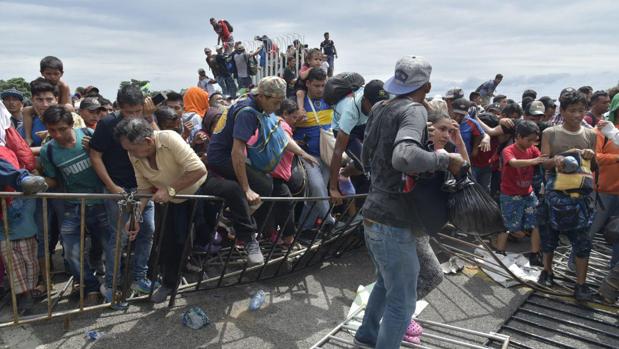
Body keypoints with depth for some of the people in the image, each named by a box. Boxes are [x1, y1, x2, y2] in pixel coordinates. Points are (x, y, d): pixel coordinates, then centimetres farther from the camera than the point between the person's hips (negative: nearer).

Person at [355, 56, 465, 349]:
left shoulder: (379, 110, 10)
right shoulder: (414, 110, -15)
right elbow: (403, 157, -35)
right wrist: (445, 159, -21)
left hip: (374, 214, 9)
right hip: (392, 221, -9)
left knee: (387, 282, 29)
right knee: (402, 302, 5)